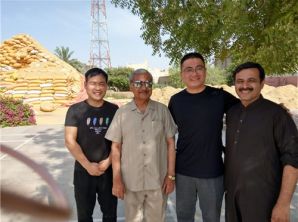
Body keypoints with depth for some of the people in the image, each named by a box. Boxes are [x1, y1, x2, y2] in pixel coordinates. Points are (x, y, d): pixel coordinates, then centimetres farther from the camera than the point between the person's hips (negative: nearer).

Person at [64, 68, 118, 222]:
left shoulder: (114, 110, -2)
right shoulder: (75, 110, -5)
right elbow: (70, 141, -9)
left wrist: (107, 162, -11)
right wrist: (88, 165, -13)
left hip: (109, 171, 1)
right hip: (83, 171, -1)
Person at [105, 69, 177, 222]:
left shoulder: (162, 110, -3)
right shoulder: (122, 113, -2)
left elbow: (170, 144, 0)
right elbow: (116, 147, 0)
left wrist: (171, 175, -2)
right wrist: (116, 179, -3)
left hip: (158, 180, 0)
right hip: (130, 181, 0)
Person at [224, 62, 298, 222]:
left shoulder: (276, 114, -13)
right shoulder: (231, 113, 4)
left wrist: (283, 203, -17)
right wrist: (226, 183, 11)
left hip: (262, 198, -5)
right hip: (232, 194, 5)